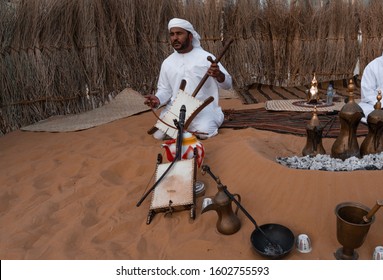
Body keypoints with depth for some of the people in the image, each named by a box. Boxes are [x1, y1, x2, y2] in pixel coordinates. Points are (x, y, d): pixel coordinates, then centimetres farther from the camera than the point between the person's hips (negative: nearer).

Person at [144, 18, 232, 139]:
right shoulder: (167, 62, 9)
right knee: (159, 135, -15)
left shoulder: (206, 57, -3)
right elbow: (164, 90, 13)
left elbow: (228, 84, -4)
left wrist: (218, 75, -29)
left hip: (202, 109, -3)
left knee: (205, 133, -30)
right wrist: (158, 99, -11)